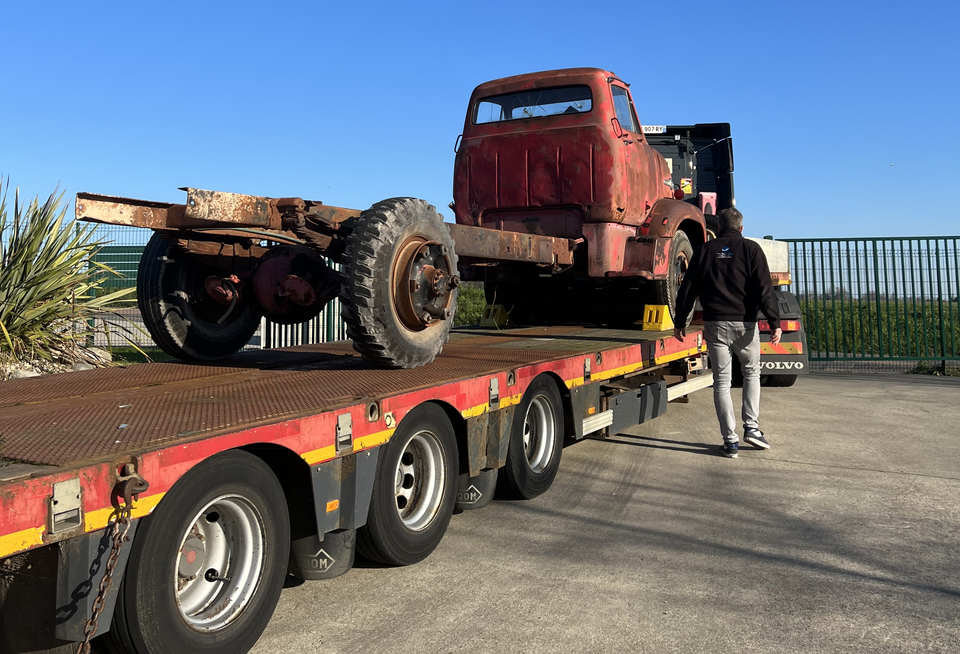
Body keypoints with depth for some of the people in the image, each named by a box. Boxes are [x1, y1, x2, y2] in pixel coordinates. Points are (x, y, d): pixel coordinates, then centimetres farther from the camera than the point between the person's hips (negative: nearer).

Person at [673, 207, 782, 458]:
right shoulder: (751, 249, 1)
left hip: (715, 324, 1)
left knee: (721, 381, 5)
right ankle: (751, 428, 11)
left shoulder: (704, 250, 8)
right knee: (751, 373, 19)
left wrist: (680, 322, 15)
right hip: (745, 324, -1)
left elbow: (687, 289, 8)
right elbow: (765, 289, -8)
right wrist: (775, 322, -8)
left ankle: (730, 441, 3)